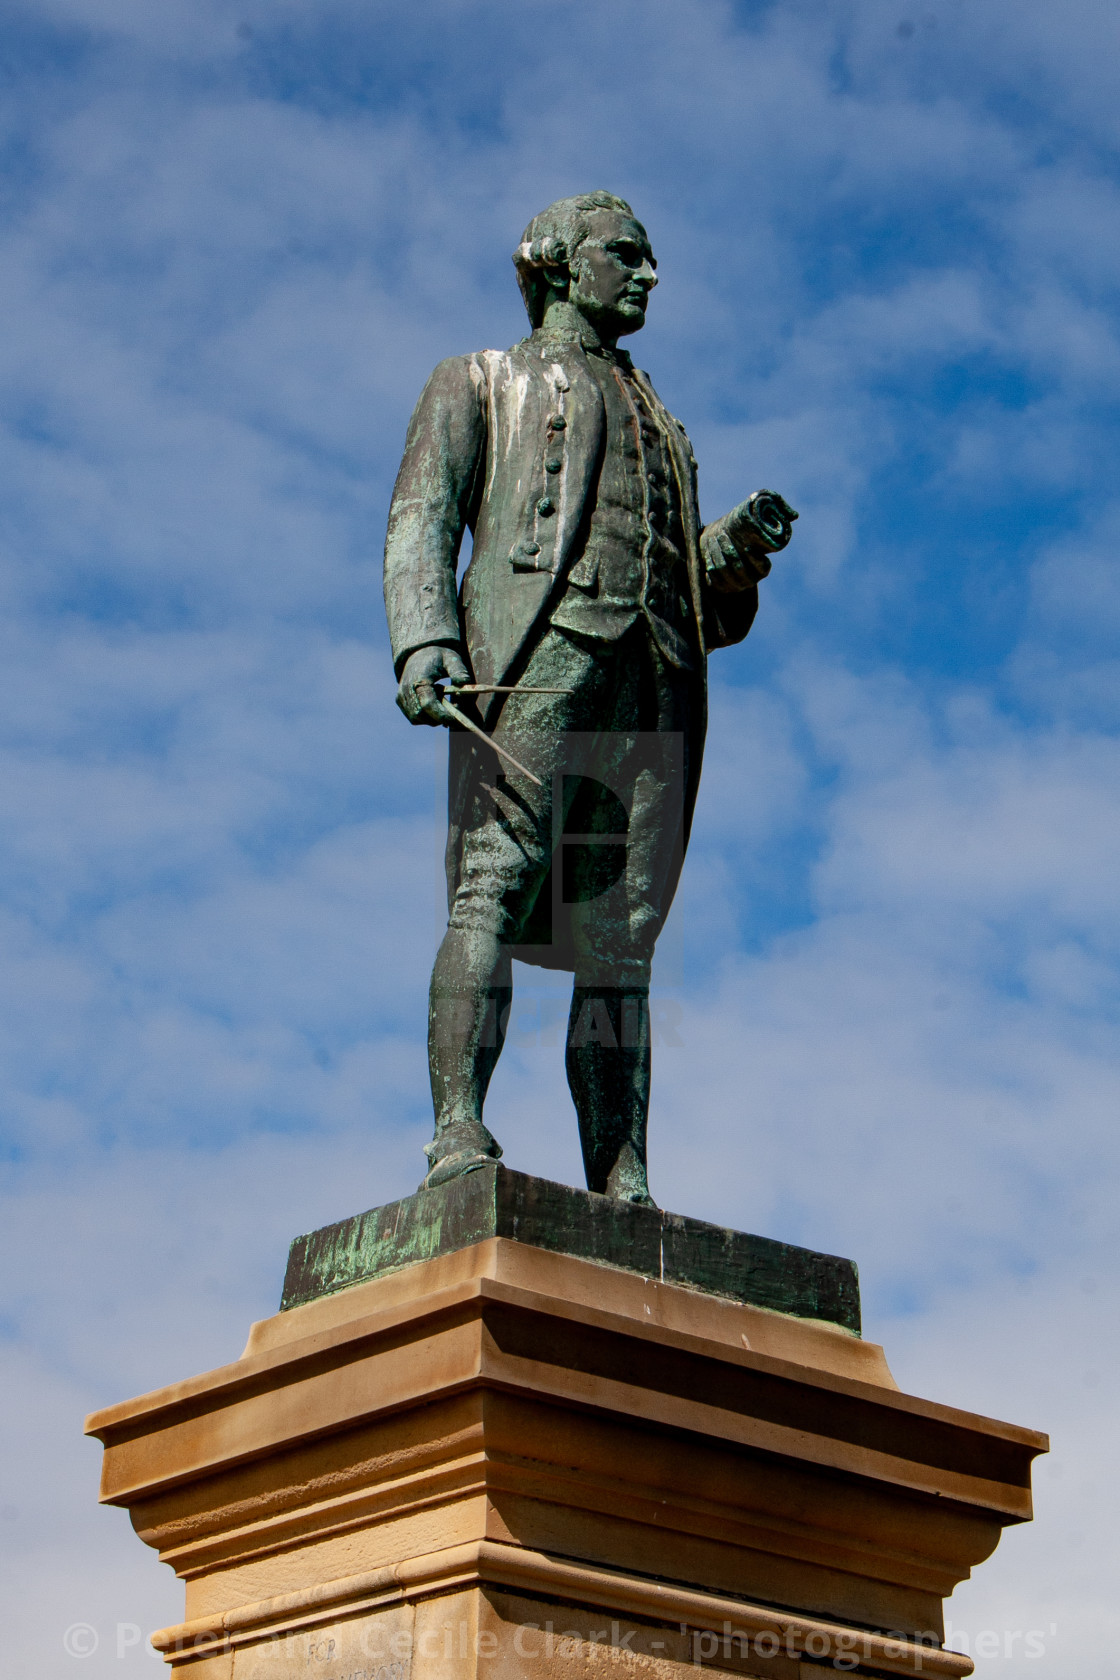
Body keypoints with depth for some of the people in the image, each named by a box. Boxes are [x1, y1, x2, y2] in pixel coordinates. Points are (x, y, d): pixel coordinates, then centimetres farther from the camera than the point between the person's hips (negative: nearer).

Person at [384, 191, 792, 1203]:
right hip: (536, 644, -4)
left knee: (622, 937, -6)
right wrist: (424, 647, -13)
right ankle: (458, 1137, -31)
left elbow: (708, 613, 29)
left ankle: (624, 1192, -13)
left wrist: (739, 551, 6)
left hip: (652, 679, 4)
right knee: (496, 885, -21)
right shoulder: (479, 384, 24)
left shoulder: (661, 427, 37)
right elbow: (421, 521, 6)